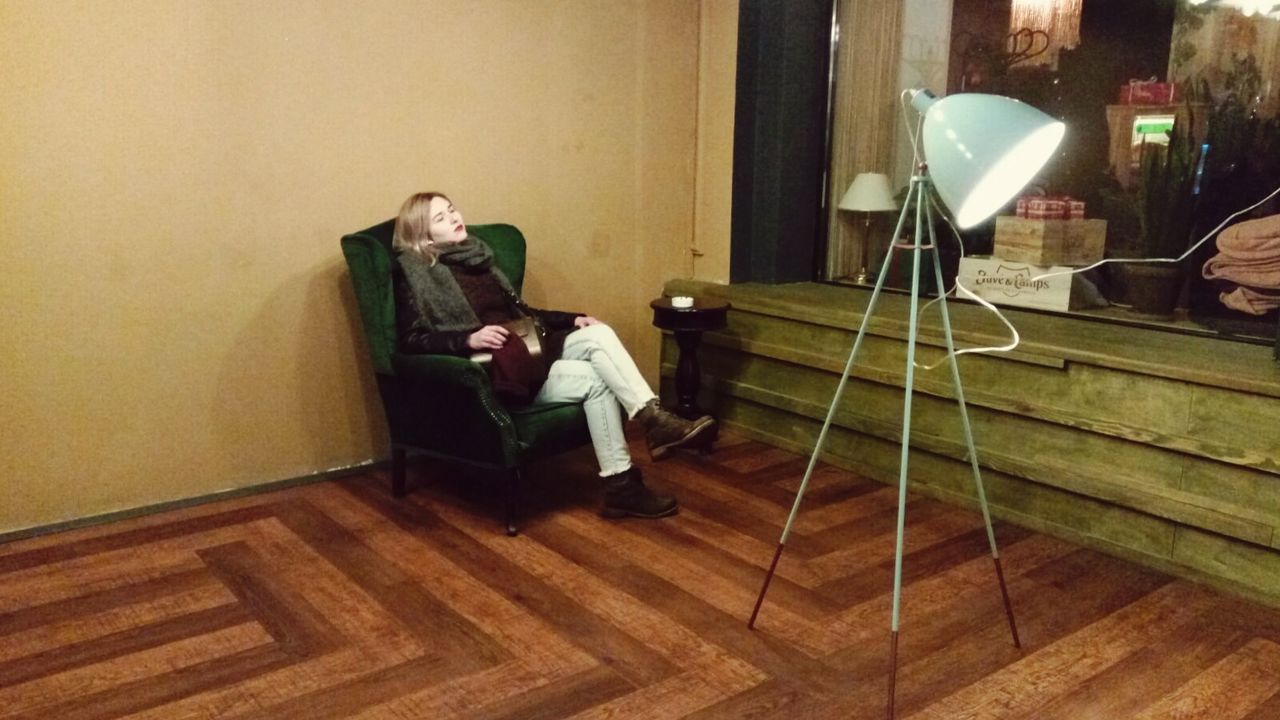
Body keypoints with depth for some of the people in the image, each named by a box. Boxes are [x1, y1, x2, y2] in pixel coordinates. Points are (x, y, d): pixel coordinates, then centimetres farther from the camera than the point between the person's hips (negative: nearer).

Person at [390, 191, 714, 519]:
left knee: (598, 334, -20)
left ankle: (654, 419, -27)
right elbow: (410, 340, -11)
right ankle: (621, 485, -21)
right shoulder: (414, 272, -2)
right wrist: (470, 340, -27)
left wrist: (573, 319, 8)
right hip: (487, 370, -7)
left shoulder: (477, 256, 20)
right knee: (594, 380, -22)